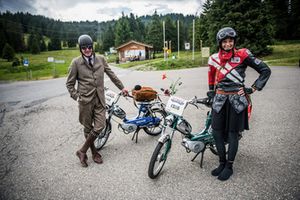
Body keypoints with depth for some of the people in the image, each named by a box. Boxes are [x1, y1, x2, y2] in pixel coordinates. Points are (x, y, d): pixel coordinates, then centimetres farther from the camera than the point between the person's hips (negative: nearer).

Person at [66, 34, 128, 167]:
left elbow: (111, 74, 16)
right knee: (88, 128, 8)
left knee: (100, 127, -3)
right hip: (85, 100, -2)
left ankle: (82, 151, 17)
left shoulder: (100, 59, 6)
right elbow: (69, 84, 4)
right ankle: (94, 152, 30)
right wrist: (77, 96, -5)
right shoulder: (76, 62, -3)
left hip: (99, 99, 3)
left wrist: (121, 87, 20)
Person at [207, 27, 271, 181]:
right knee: (216, 132, 4)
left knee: (232, 133, 4)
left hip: (237, 99, -4)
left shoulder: (242, 55, -5)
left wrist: (253, 89, -6)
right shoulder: (214, 59, 6)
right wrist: (211, 94, 20)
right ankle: (222, 163, 23)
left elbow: (265, 70, -1)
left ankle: (229, 166, 19)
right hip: (220, 99, 4)